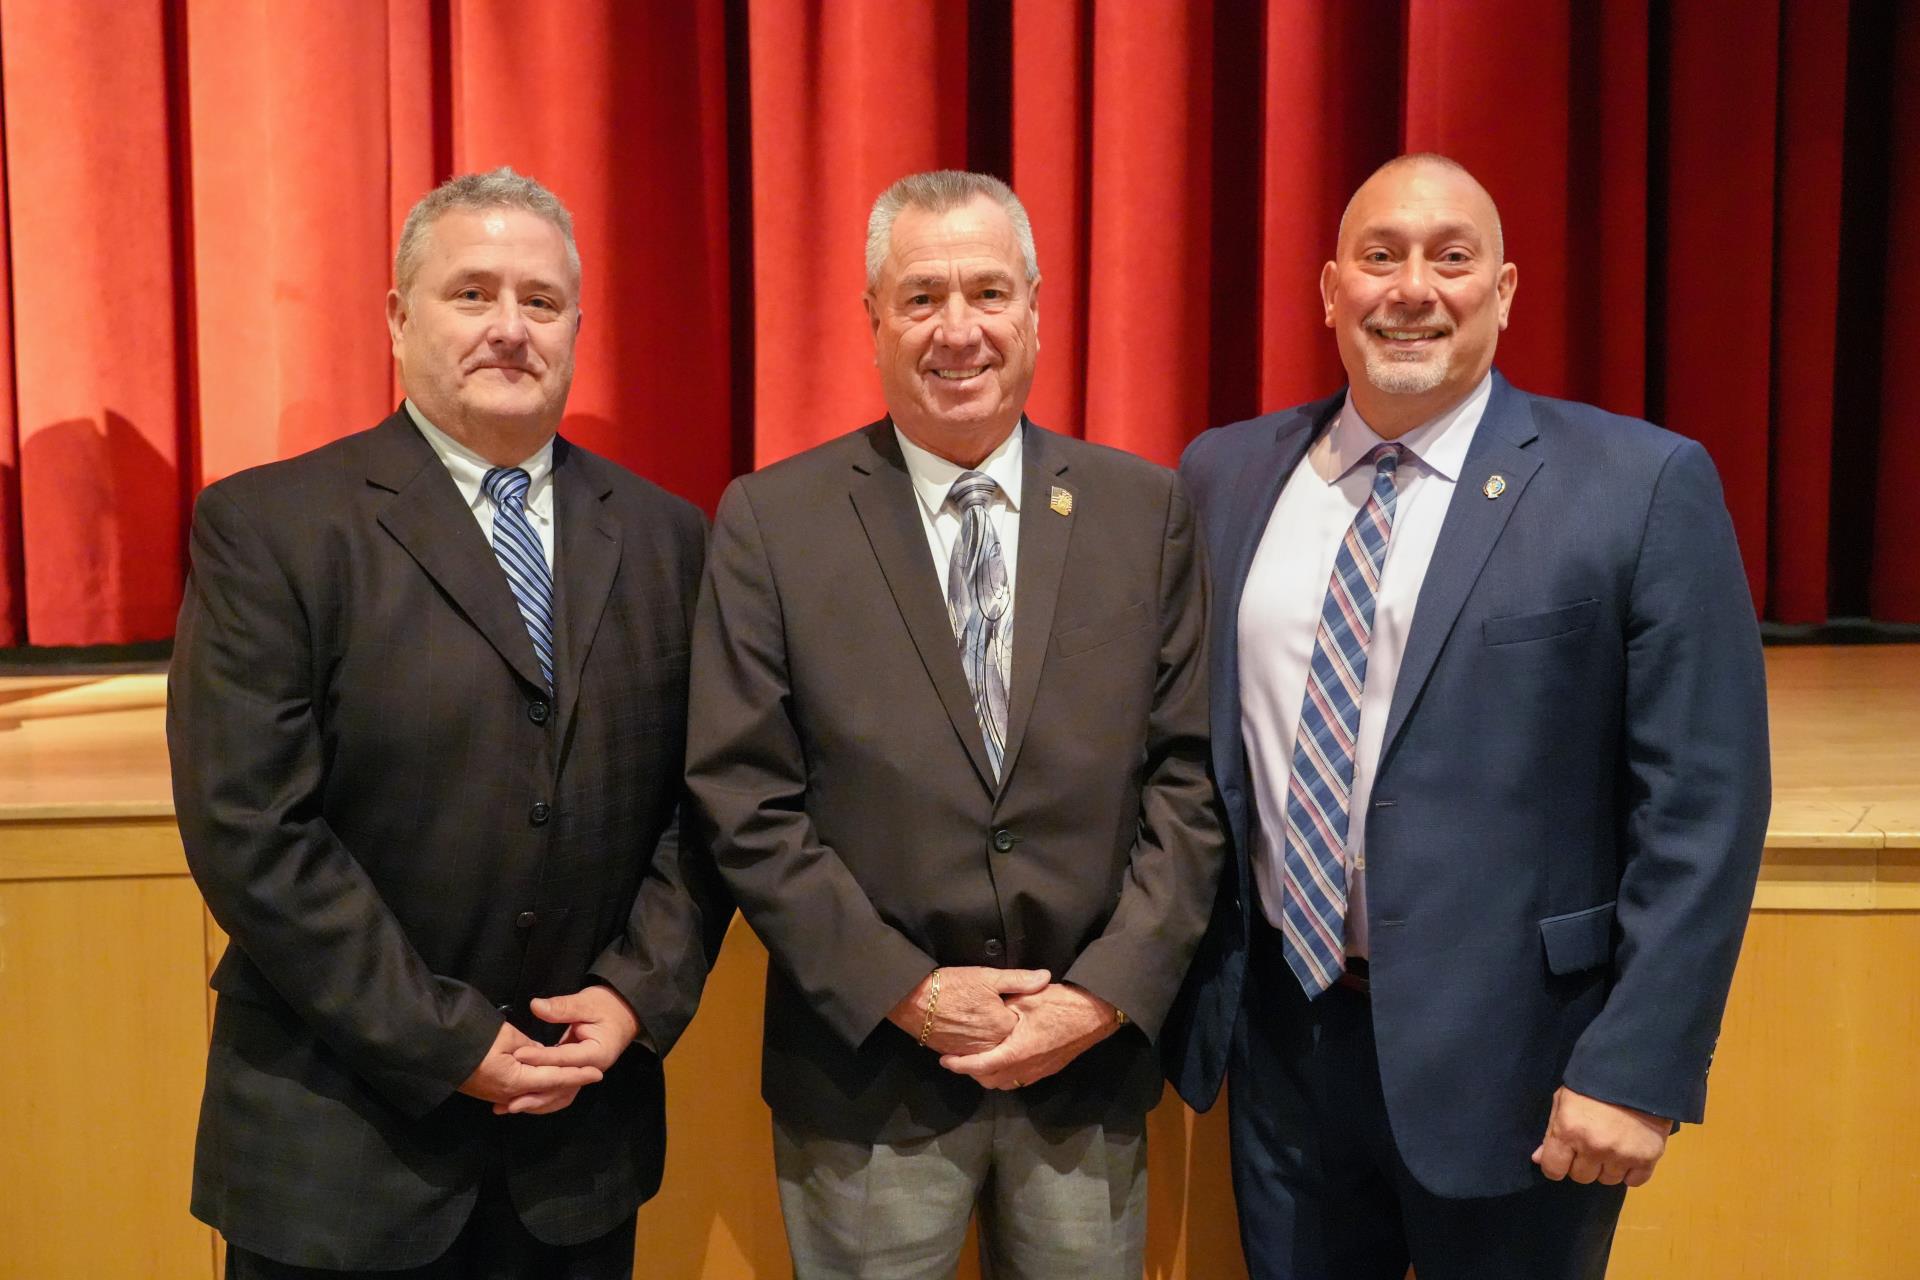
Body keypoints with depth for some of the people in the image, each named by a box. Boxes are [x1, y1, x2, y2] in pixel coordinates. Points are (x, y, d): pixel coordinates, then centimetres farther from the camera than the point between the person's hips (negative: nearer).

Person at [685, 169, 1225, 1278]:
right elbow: (745, 801, -6)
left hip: (1092, 1060, 2)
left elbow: (1191, 773, -1)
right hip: (868, 1070, -1)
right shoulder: (772, 520, -5)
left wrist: (1107, 992, -9)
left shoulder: (1146, 508, 0)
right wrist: (903, 992, -11)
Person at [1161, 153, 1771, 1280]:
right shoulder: (1227, 474, 3)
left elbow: (1702, 805, -10)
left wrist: (1638, 1065, -13)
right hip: (1281, 1034, 4)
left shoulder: (1643, 487, -9)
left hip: (1510, 1055, -3)